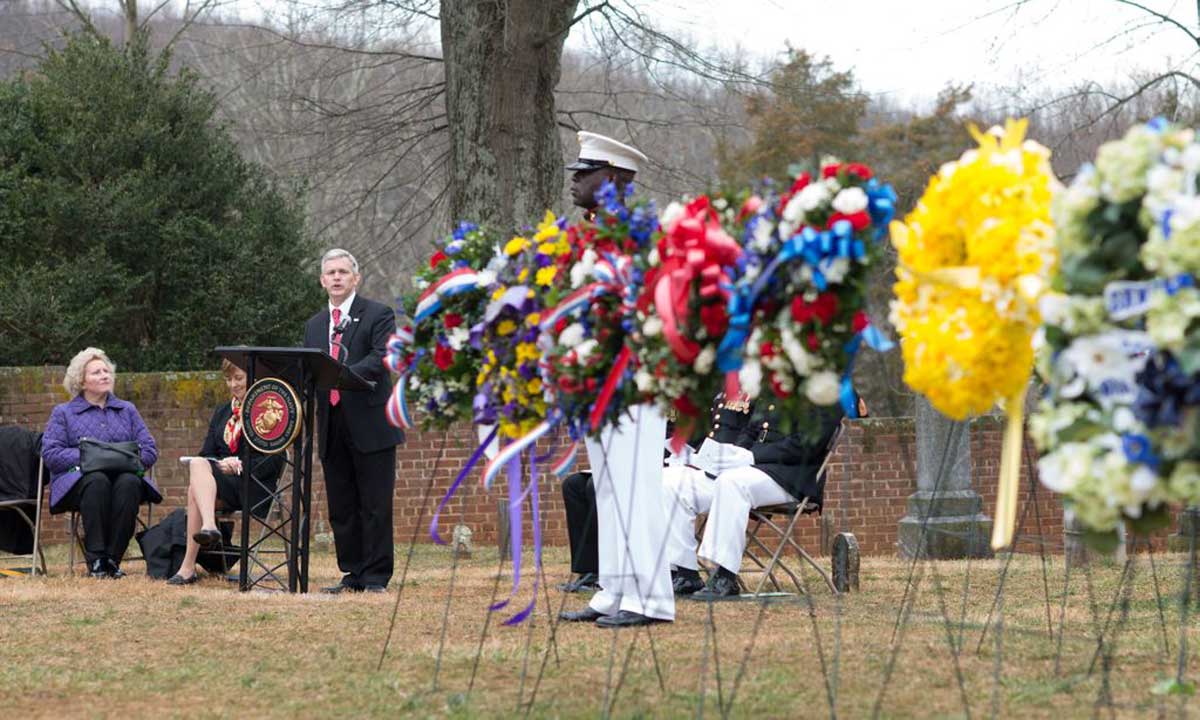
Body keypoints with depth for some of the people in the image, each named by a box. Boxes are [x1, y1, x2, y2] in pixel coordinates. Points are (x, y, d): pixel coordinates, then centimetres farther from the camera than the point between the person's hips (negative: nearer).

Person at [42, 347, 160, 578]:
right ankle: (95, 558, -41)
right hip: (79, 479, -2)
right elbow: (50, 453, 3)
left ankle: (113, 557, -35)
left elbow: (150, 450, 15)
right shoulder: (63, 413, 17)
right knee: (97, 481, -38)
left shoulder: (127, 410, 25)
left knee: (129, 482, -36)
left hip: (124, 475, 2)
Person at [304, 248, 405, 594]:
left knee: (375, 507, -4)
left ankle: (376, 577, 0)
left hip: (370, 425, -5)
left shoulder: (378, 315, 1)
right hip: (332, 428, 6)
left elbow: (381, 358, -14)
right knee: (341, 508, 7)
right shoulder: (314, 326, 19)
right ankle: (352, 575, 13)